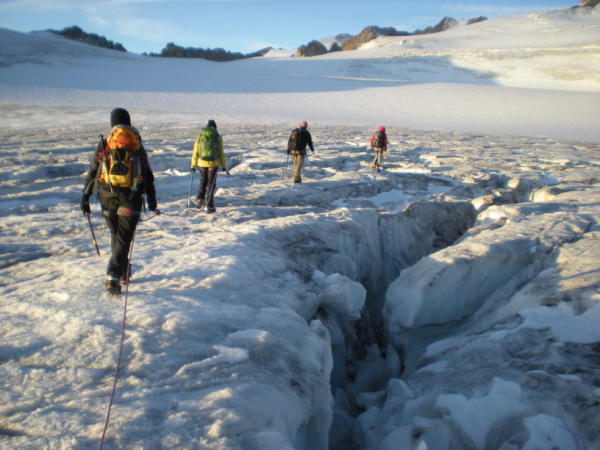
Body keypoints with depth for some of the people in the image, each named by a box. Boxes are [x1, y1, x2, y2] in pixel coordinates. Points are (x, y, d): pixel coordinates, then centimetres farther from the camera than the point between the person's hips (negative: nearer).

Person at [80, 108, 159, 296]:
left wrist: (85, 197, 7)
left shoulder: (104, 144, 4)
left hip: (108, 197, 2)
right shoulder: (137, 146, 4)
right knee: (124, 238, -1)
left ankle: (123, 272, 33)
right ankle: (113, 278, -14)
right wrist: (152, 202, 9)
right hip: (131, 198, -2)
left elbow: (92, 172, 2)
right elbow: (148, 176, 3)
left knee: (116, 235, 19)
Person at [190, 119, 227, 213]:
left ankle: (199, 201, 17)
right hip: (213, 163, -2)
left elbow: (195, 152, 5)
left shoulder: (200, 136, 6)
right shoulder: (218, 137, 2)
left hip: (202, 163, 2)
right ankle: (208, 206, 1)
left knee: (203, 182, 24)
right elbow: (221, 153, 2)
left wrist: (193, 166, 10)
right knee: (211, 184, 6)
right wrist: (223, 167, 8)